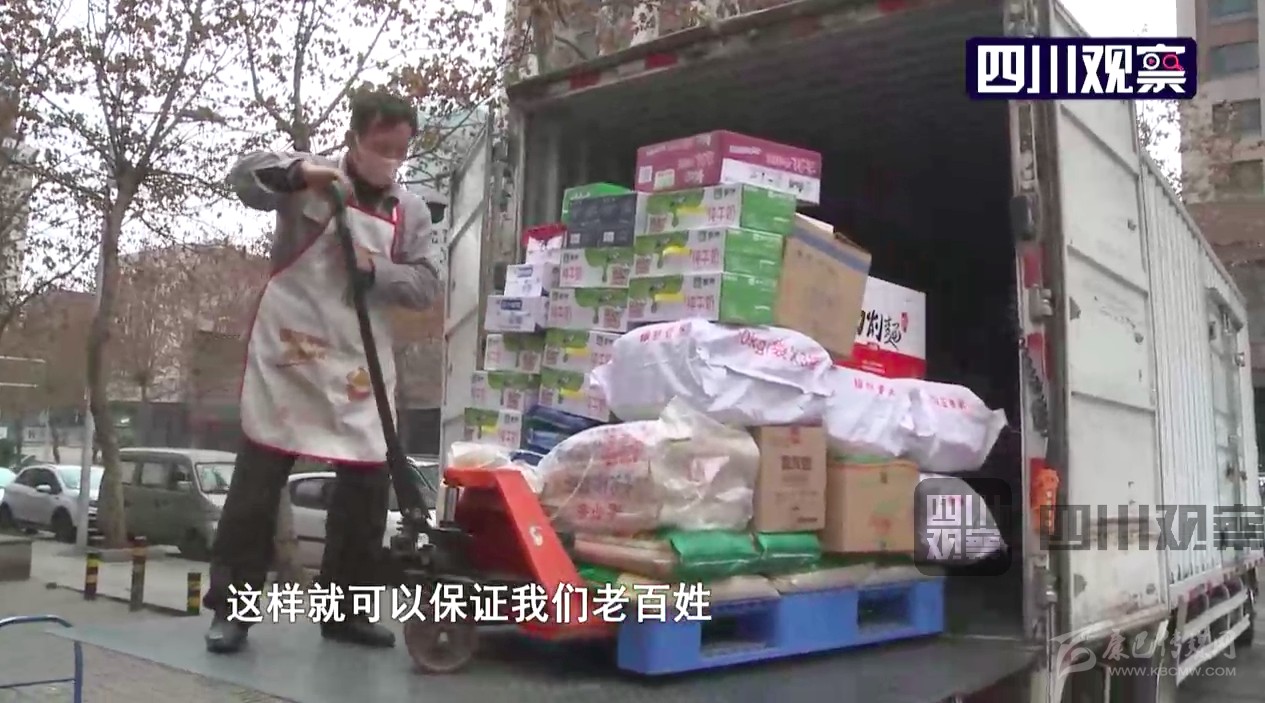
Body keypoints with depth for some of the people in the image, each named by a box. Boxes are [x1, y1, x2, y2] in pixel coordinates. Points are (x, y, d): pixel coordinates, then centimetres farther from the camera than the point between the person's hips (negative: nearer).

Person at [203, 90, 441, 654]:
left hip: (360, 362, 4)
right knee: (258, 475, 0)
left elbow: (425, 286, 4)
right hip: (287, 351, -4)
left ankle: (345, 609, 17)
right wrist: (298, 171, -31)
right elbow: (244, 177, -14)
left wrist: (374, 269, -13)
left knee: (368, 480, 3)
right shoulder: (309, 180, 0)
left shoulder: (411, 211, 9)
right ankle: (232, 607, 10)